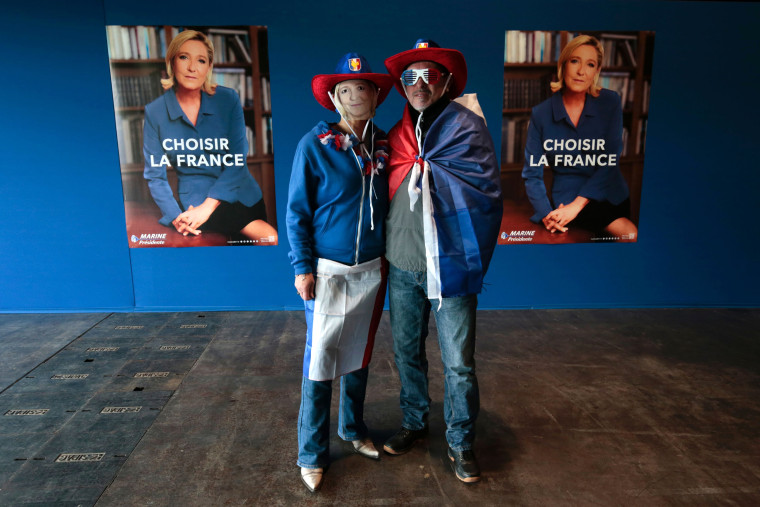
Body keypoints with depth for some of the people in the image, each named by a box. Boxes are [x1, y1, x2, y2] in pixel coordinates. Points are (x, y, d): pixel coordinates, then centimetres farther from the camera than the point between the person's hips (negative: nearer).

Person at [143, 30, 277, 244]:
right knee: (270, 237, -22)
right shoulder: (155, 112, -4)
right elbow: (154, 174, -2)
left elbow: (238, 160, -11)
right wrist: (177, 217, -17)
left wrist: (207, 206, -19)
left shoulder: (227, 99, -5)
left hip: (240, 192, 3)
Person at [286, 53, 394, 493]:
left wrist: (390, 258, 7)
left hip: (372, 270, 4)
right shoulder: (314, 145, -7)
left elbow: (388, 206, 11)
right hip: (329, 271, -4)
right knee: (321, 359, 1)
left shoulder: (383, 146, 5)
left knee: (359, 355, 16)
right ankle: (313, 453, 17)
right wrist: (303, 267, -11)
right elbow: (297, 212, -6)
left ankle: (354, 429, 36)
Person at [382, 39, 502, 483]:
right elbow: (388, 194, 13)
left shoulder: (467, 126, -4)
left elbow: (483, 193, -12)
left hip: (451, 264, -4)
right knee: (407, 351, 16)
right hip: (403, 265, 5)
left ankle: (461, 442, 25)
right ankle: (414, 422, 38)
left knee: (458, 362, 4)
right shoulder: (397, 135, 10)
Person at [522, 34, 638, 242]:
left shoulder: (610, 102, -2)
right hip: (567, 197, -3)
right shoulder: (541, 114, -4)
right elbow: (532, 173, -3)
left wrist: (576, 204, -21)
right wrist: (547, 214, -19)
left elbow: (610, 162, -10)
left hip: (612, 194, 3)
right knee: (631, 234, -22)